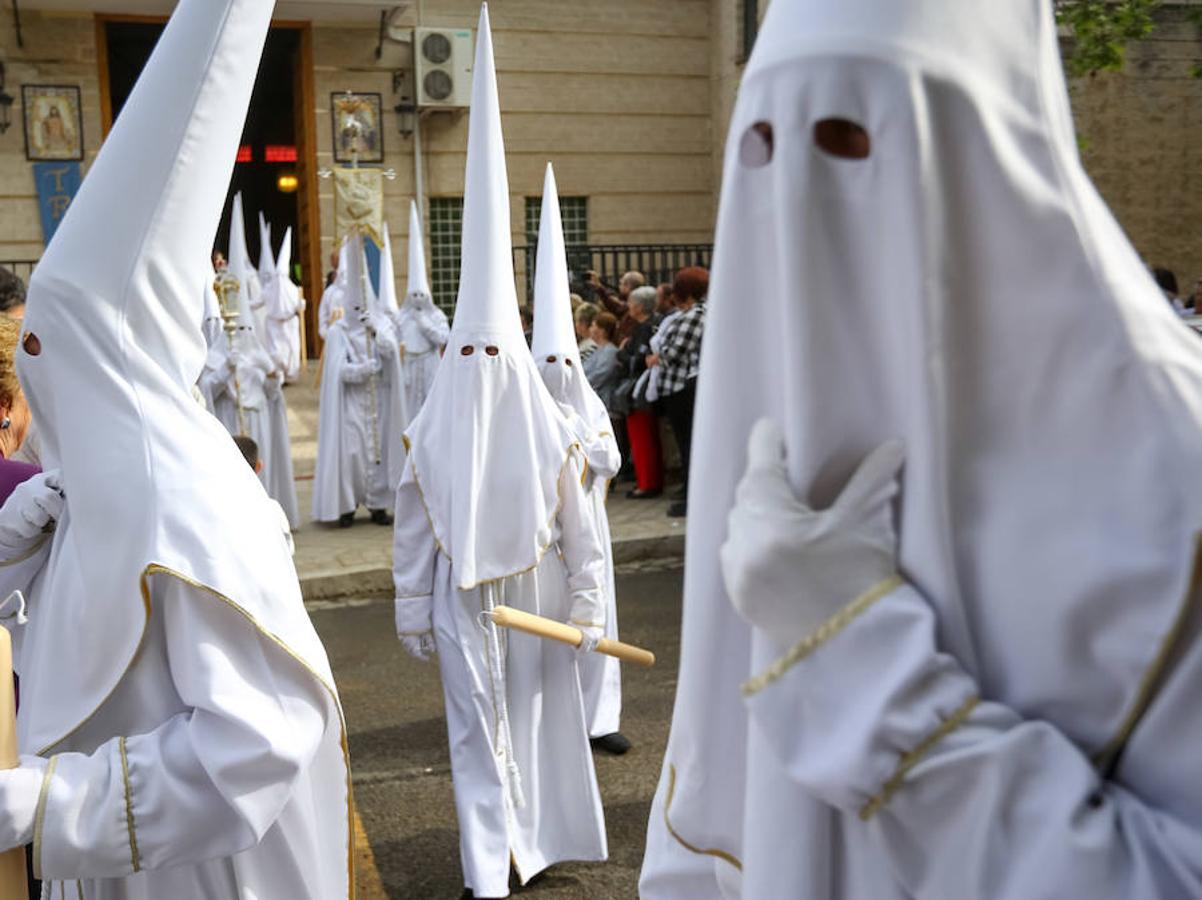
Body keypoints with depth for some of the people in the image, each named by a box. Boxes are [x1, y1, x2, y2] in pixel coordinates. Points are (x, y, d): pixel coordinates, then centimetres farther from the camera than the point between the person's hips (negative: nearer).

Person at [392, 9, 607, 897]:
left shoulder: (430, 431, -10)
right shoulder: (551, 424, -9)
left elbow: (414, 534, -4)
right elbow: (579, 526, -5)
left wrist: (413, 610, 5)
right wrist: (587, 606, 3)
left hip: (463, 599, -1)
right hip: (536, 590, 2)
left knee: (478, 729, 8)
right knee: (540, 712, 17)